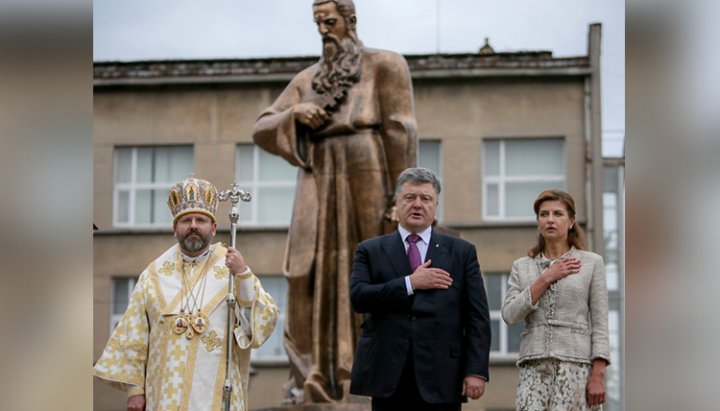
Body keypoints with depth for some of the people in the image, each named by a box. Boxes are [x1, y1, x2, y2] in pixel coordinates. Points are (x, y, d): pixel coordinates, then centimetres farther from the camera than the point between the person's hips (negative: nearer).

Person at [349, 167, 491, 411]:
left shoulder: (461, 252, 9)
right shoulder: (371, 251, 10)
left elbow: (477, 316, 4)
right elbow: (358, 297, -6)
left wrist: (476, 370, -6)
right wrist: (410, 283, -12)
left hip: (441, 377, 0)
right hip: (388, 376, 0)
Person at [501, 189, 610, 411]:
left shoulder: (591, 263, 7)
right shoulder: (522, 266, 14)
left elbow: (599, 324, 2)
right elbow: (510, 315, 0)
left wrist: (598, 375, -7)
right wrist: (546, 278, -4)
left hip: (576, 365, -2)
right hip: (534, 366, 2)